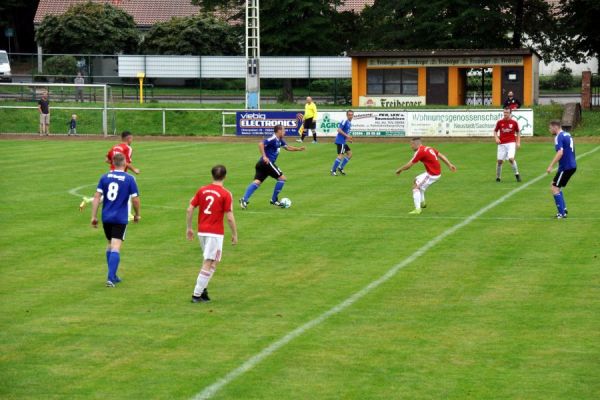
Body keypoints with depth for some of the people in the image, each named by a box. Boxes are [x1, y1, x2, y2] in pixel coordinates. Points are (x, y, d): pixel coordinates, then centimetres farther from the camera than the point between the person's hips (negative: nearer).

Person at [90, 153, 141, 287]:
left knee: (110, 245, 19)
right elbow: (135, 199, -5)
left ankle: (112, 276, 24)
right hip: (120, 219, -4)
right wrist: (137, 214, 12)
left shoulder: (105, 177, 2)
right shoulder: (129, 179, -6)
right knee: (115, 248, -6)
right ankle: (110, 278, -17)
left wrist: (94, 216, 1)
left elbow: (97, 197, -2)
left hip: (106, 217, 4)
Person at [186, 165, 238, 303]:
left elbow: (190, 209, 4)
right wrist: (234, 234, 1)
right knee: (210, 264, -1)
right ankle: (197, 294, -4)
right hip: (215, 233, -6)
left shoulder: (202, 190, 5)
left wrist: (189, 228, 14)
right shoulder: (226, 194, -9)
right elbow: (229, 217, -11)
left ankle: (202, 289, 13)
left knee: (208, 261, 20)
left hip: (201, 231, 6)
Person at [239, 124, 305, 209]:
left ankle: (244, 200, -16)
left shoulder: (279, 141, 18)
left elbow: (288, 147, 30)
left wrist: (299, 149, 20)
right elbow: (261, 144, -21)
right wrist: (264, 156, -26)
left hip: (262, 164, 9)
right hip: (267, 163, -9)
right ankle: (274, 200, 8)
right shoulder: (273, 139, -10)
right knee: (282, 178, 2)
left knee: (257, 182, -2)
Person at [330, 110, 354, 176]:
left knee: (349, 153, 13)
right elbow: (339, 130, -21)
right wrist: (346, 135, -23)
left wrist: (348, 139, 15)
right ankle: (333, 170, -9)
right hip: (340, 141, -10)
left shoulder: (349, 123, 16)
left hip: (343, 142, 10)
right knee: (341, 155, -13)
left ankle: (340, 168, 16)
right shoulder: (344, 121, -13)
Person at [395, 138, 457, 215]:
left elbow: (409, 165, -11)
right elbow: (441, 155, 13)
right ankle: (422, 202, 29)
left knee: (416, 187, -6)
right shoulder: (428, 148, 11)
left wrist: (399, 170, 3)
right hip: (437, 173, 9)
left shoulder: (420, 151, -15)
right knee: (417, 180, 25)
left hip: (432, 175, -9)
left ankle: (418, 209, -11)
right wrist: (449, 165, 16)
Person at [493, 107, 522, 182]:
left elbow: (518, 132, 12)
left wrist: (518, 142, 3)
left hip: (511, 143, -2)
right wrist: (496, 138, -5)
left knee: (511, 158, -20)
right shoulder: (499, 122, 2)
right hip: (502, 144, 2)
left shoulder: (514, 122, 1)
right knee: (499, 160, 1)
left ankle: (517, 174, -2)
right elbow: (495, 131, 13)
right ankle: (498, 177, 18)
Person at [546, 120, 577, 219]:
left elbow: (560, 152, -26)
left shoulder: (559, 137, -14)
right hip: (572, 165, 10)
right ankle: (564, 209, 17)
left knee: (554, 188, -4)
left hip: (565, 167, -10)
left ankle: (562, 213, -7)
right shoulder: (567, 135, 15)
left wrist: (551, 166, -27)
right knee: (556, 187, 20)